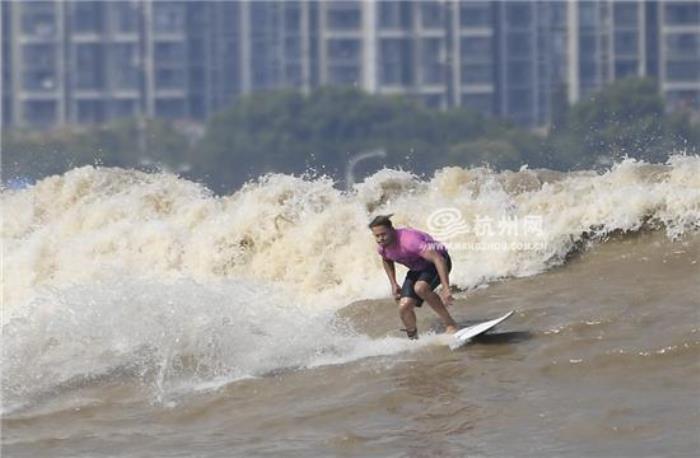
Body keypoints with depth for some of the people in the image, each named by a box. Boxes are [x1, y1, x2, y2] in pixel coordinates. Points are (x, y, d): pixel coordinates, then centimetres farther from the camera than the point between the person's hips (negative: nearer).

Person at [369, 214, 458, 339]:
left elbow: (438, 259, -41)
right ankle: (413, 338, 15)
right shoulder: (382, 248, -13)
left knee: (420, 288, -36)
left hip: (437, 261, -7)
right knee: (404, 307, -10)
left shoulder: (408, 240, -37)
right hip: (417, 269, 7)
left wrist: (446, 288, -47)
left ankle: (450, 324, -25)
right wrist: (393, 284, 8)